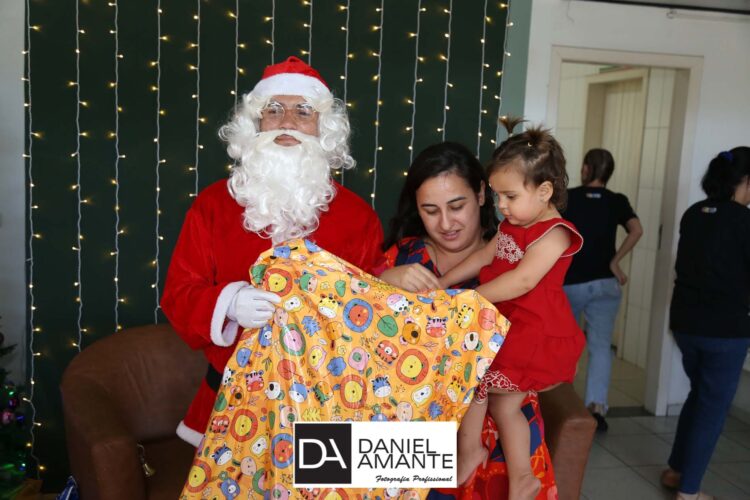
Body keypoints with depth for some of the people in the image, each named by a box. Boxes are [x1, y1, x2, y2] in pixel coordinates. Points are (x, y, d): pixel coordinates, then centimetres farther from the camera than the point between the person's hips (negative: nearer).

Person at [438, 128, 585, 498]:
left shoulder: (554, 234, -19)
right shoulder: (512, 225, 8)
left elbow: (521, 281, -28)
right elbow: (484, 257, 16)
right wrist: (442, 284, 9)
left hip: (537, 336, -9)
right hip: (509, 328, 9)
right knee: (504, 404, 15)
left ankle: (468, 450, 13)